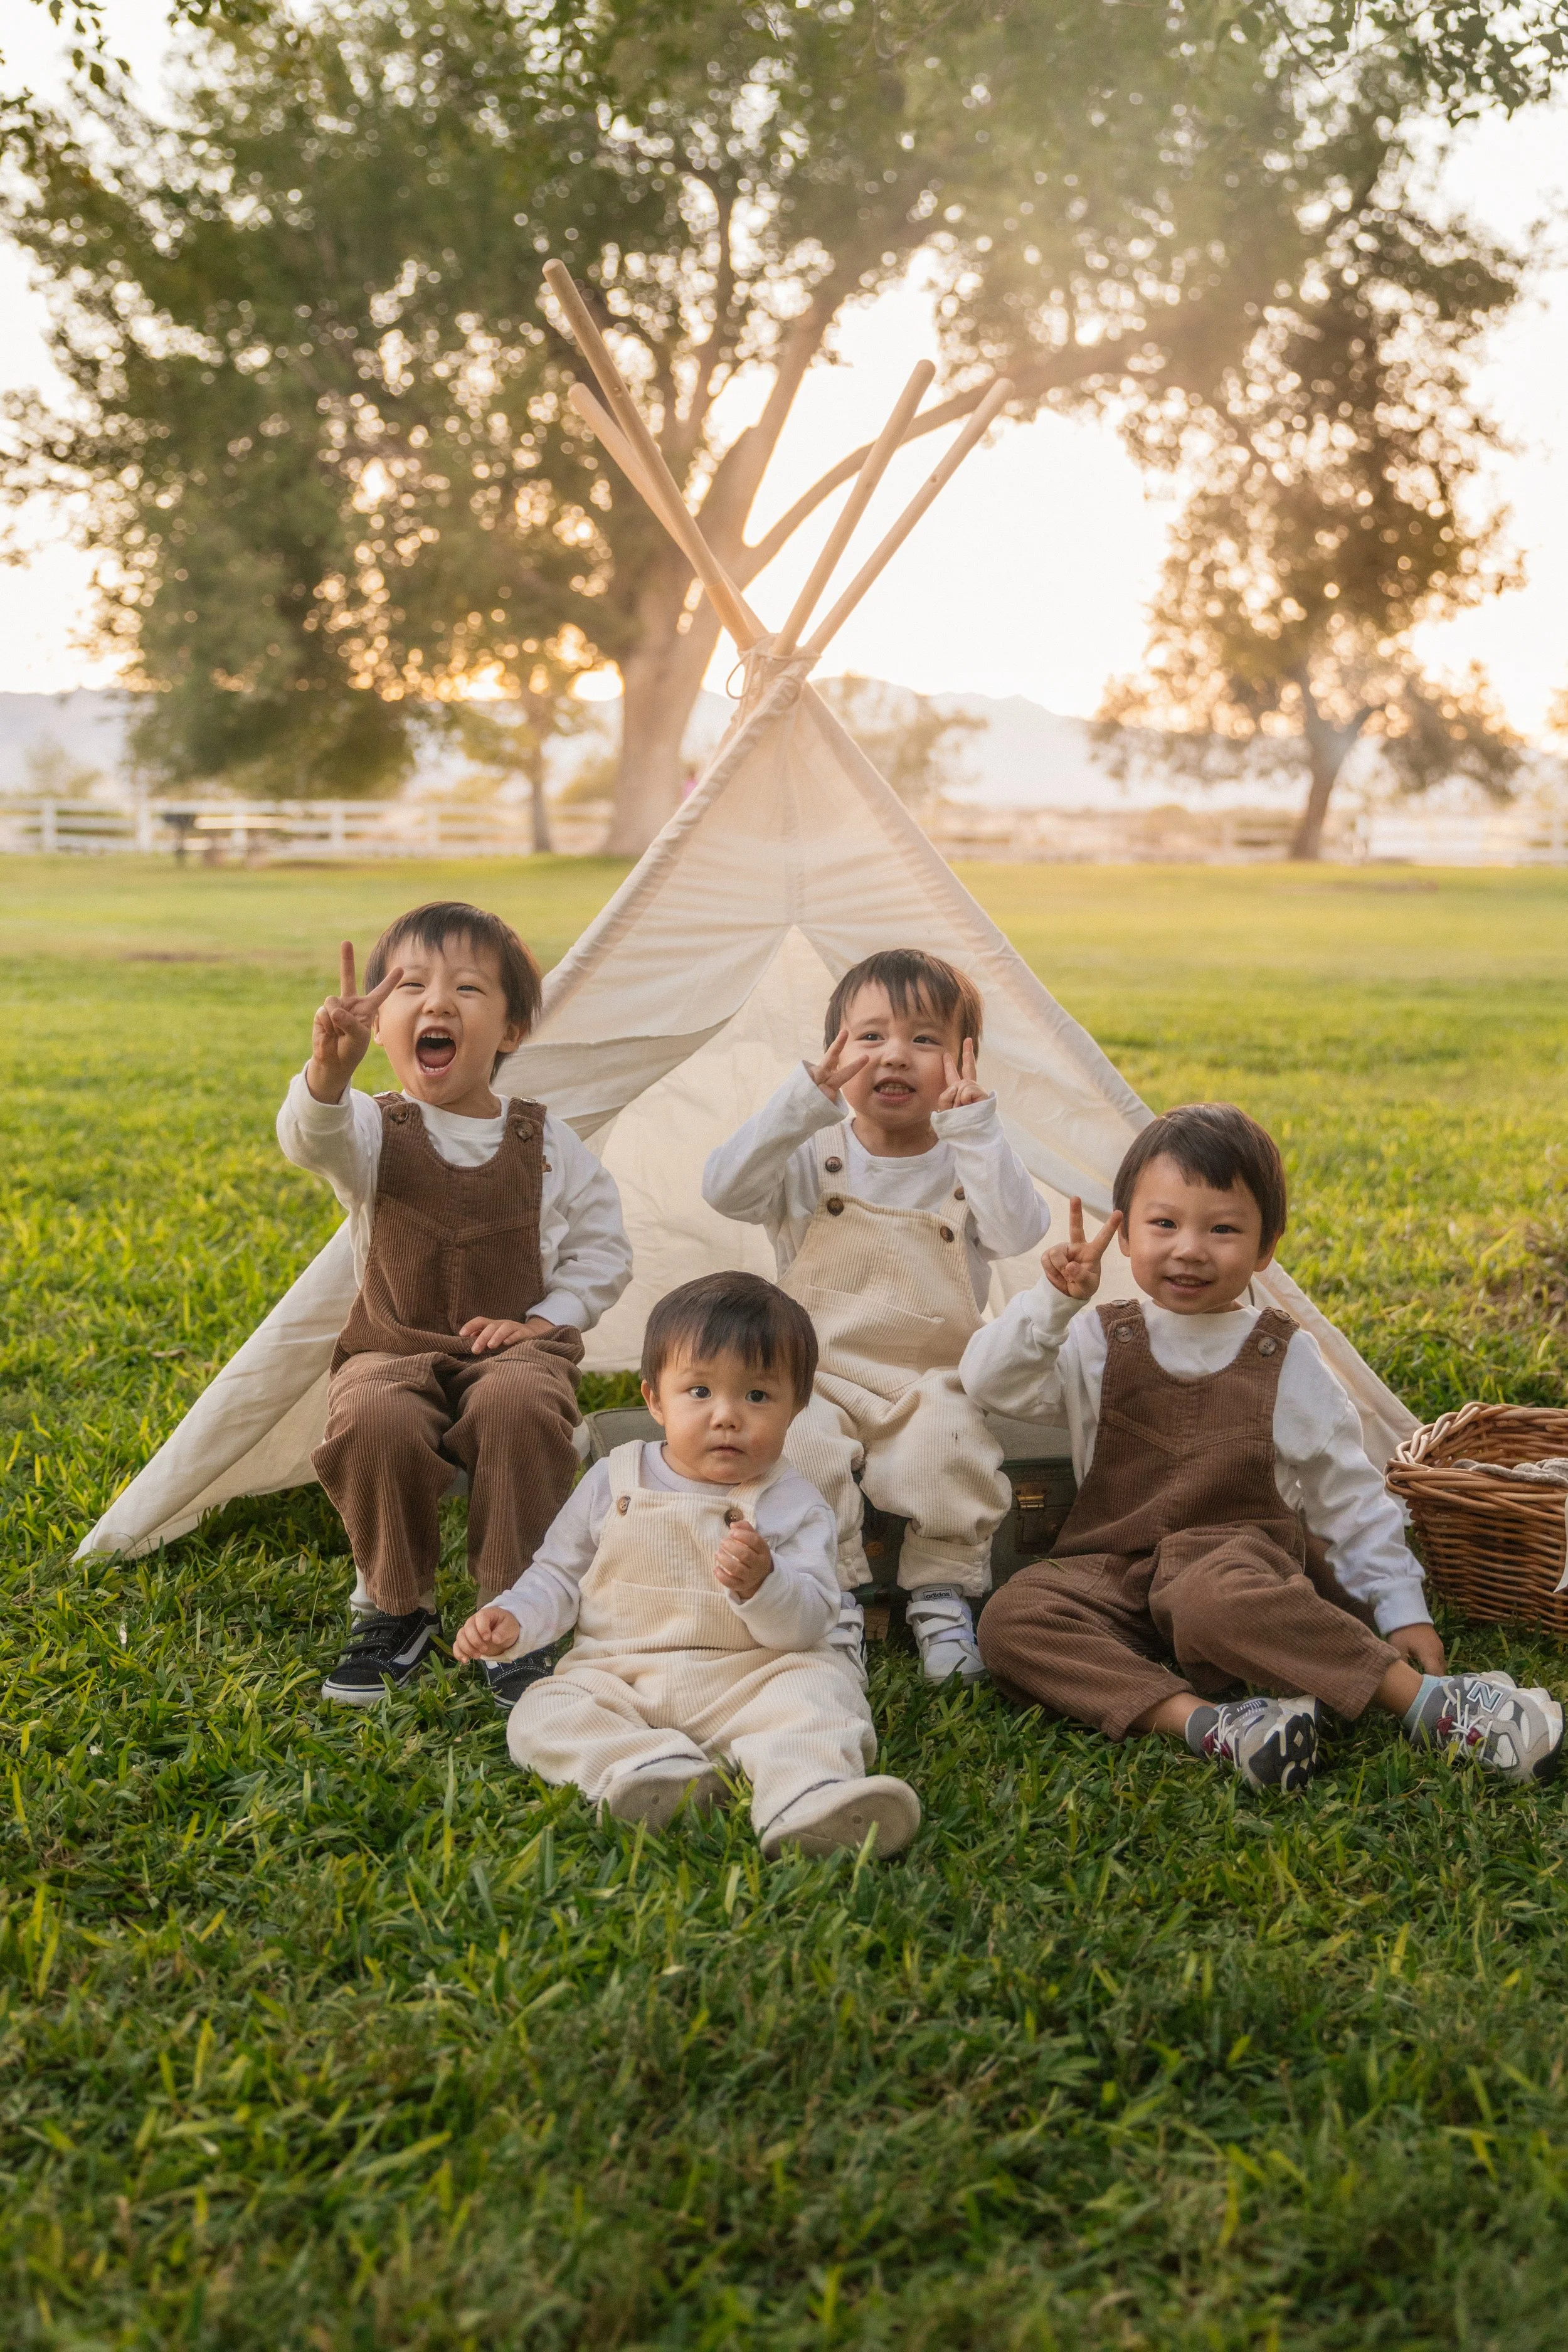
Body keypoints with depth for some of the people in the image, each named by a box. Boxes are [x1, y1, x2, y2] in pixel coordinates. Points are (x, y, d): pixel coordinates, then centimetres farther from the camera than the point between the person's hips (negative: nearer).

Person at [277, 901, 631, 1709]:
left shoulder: (547, 1145, 3)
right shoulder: (374, 1132, -2)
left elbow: (603, 1250, 10)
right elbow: (312, 1138, -27)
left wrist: (544, 1319, -7)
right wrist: (329, 1068, -50)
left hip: (514, 1348, 0)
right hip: (393, 1351, 0)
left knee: (520, 1404, -34)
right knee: (374, 1420, -33)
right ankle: (394, 1610, -8)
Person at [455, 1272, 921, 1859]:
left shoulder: (794, 1506, 1)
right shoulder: (615, 1482, 8)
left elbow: (809, 1624, -9)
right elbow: (560, 1573, 19)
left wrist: (762, 1584, -30)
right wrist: (513, 1616, -1)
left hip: (748, 1682, -2)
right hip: (617, 1675, 2)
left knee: (819, 1685, -30)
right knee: (539, 1715, -23)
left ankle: (805, 1795, -54)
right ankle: (642, 1768, -44)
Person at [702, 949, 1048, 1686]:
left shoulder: (966, 1163, 4)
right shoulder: (814, 1160, 3)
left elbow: (1021, 1231, -17)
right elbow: (725, 1190, -16)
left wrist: (973, 1124, -20)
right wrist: (807, 1097, -21)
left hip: (930, 1390, 0)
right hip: (818, 1382, 0)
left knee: (953, 1448, -31)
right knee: (800, 1444, -32)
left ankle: (943, 1597, -9)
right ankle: (830, 1598, -14)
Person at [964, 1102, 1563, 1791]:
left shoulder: (1285, 1360, 8)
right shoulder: (1098, 1343, 10)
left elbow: (1349, 1496, 12)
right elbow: (989, 1384, -1)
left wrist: (1402, 1611, 6)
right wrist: (1054, 1301, -13)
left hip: (1242, 1560, -3)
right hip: (1113, 1574, 3)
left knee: (1216, 1596, -40)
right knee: (1010, 1619, -28)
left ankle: (1433, 1701, -34)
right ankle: (1205, 1723, -37)